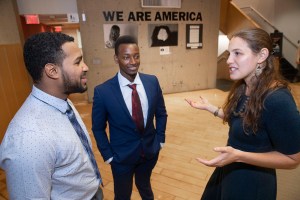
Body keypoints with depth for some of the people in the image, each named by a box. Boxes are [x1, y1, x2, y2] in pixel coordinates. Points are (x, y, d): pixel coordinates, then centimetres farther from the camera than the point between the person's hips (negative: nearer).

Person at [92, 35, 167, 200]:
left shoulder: (152, 81, -10)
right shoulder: (102, 91, -20)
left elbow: (161, 113, 3)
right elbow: (98, 128, -8)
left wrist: (160, 139, 2)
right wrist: (108, 155, -6)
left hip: (150, 150, 3)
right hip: (122, 155, -2)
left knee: (145, 186, 29)